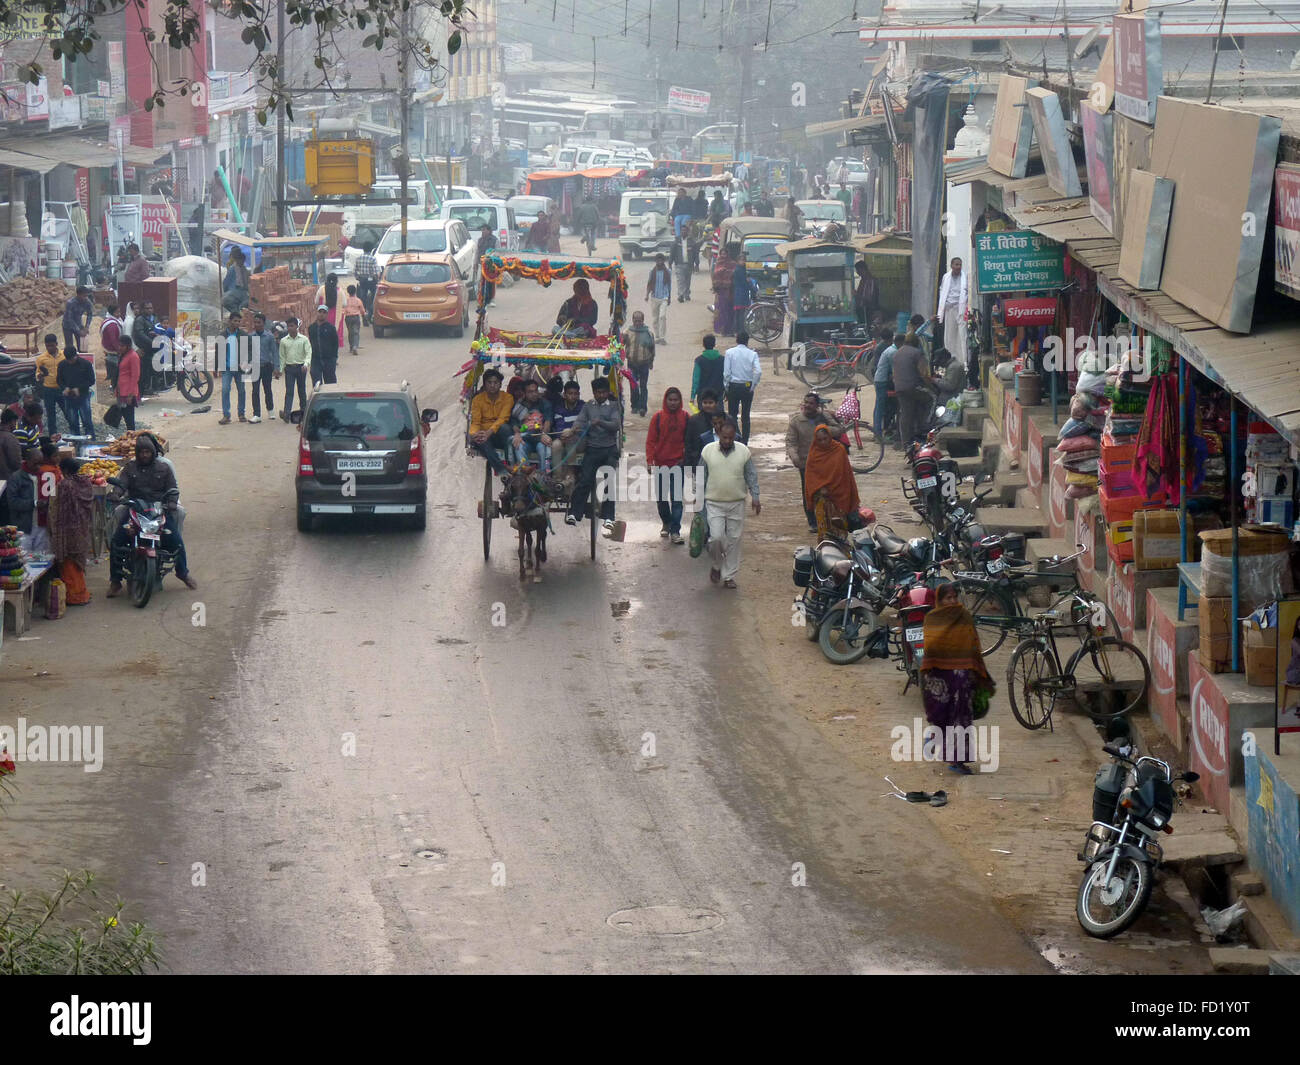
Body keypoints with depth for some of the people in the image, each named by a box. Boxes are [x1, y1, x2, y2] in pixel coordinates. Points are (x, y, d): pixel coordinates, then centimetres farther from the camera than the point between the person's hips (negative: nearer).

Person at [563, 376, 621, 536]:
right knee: (585, 480, -7)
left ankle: (608, 518, -8)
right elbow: (580, 422, -2)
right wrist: (573, 430, -24)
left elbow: (616, 425, -7)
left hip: (610, 449, -1)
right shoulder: (587, 406, 12)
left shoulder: (614, 406, 6)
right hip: (592, 449, 1)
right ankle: (574, 514, -6)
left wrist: (600, 422, -24)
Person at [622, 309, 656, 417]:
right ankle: (634, 406, 21)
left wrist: (651, 361, 8)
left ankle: (642, 407, -8)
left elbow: (652, 348, 7)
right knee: (633, 386, 9)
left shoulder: (649, 333, 0)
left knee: (643, 386, -5)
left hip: (644, 363, -1)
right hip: (632, 363, 1)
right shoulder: (627, 333, -1)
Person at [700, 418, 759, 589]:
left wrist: (755, 498, -6)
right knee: (716, 537, -11)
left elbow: (751, 477, 2)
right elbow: (701, 478, 3)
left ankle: (729, 576, 14)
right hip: (714, 503, -1)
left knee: (734, 540, 4)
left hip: (737, 504, 1)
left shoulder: (743, 451, -3)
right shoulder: (708, 451, -4)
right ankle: (717, 565, 16)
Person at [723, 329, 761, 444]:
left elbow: (726, 373, -7)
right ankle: (744, 442, 11)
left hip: (734, 387, -1)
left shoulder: (730, 352, -4)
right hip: (748, 386, 1)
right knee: (746, 415, 10)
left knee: (732, 414, 5)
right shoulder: (753, 354, -4)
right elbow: (758, 372, -15)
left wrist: (726, 387, 1)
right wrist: (753, 386, -5)